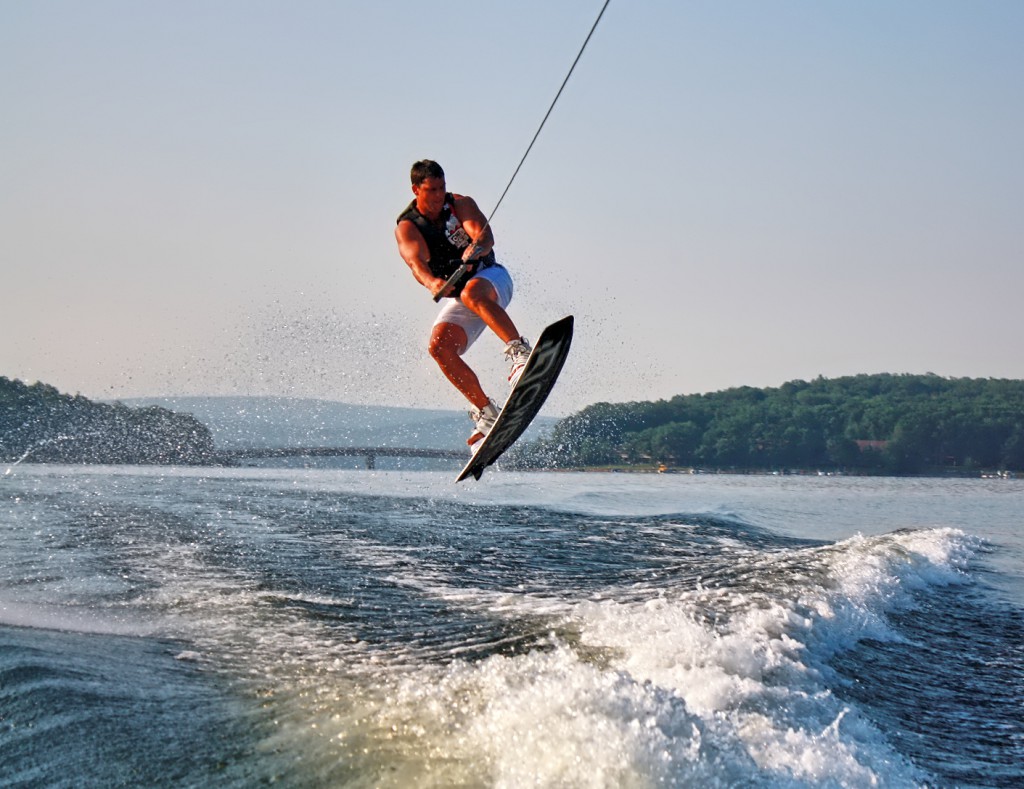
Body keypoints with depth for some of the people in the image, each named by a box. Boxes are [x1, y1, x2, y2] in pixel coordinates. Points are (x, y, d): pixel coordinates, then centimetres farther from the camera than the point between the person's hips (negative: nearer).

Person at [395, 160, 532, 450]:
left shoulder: (461, 205, -5)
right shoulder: (407, 227, -6)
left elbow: (485, 235, -23)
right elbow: (416, 261, -26)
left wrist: (476, 248, -49)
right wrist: (432, 282, -49)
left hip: (491, 278, -3)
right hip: (456, 298, 3)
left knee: (473, 293, -38)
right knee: (439, 346, -22)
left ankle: (520, 352, -44)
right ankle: (486, 411, -13)